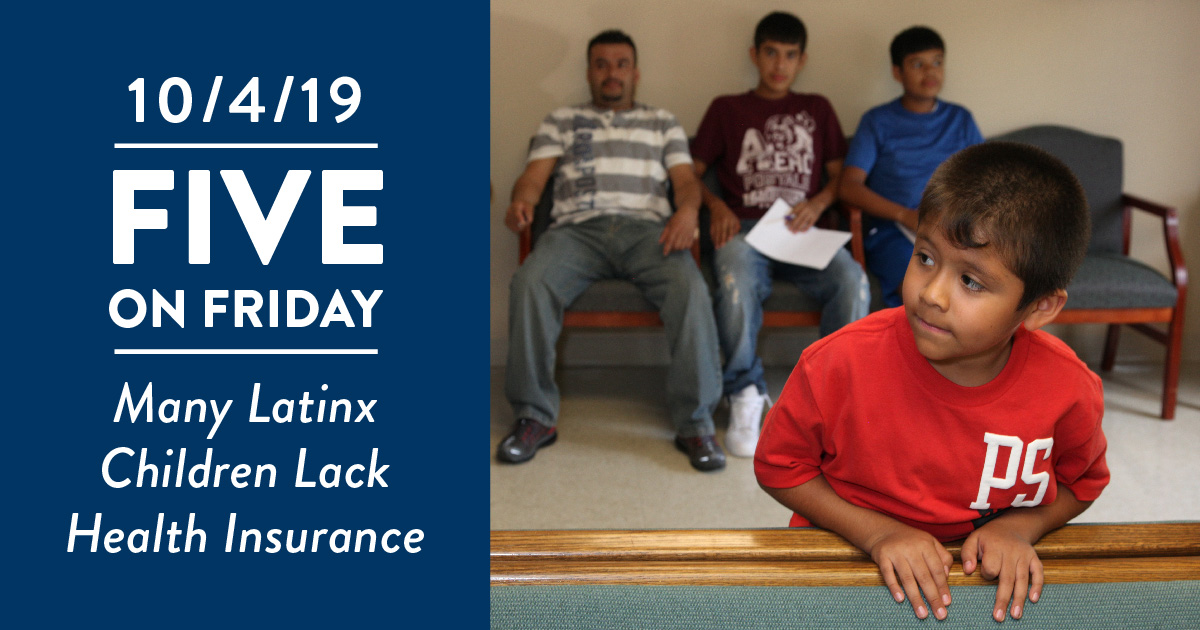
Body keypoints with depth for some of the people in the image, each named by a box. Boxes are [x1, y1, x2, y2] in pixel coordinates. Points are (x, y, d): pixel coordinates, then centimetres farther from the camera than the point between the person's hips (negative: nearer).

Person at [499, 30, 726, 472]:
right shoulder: (561, 121, 26)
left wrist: (688, 209, -11)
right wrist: (520, 202, -13)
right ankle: (535, 417, -22)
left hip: (647, 228, 0)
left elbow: (685, 178, 14)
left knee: (690, 289, -33)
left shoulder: (663, 123, 27)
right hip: (577, 228, 0)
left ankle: (694, 423, -27)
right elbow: (535, 175, 13)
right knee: (529, 283, -33)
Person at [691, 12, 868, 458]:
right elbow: (691, 173, 16)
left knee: (852, 281, -33)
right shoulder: (727, 109, 22)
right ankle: (746, 396, -19)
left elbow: (840, 174, 21)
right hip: (744, 228, -1)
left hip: (802, 232, 2)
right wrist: (716, 206, -4)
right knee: (736, 286, -38)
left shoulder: (817, 109, 27)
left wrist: (817, 204, -1)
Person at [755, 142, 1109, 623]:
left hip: (987, 580, 3)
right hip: (845, 562, -2)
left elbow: (1082, 483, 9)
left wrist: (1017, 526, -9)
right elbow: (777, 466, -4)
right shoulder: (842, 364, -19)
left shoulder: (1069, 393, -13)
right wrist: (878, 533, -14)